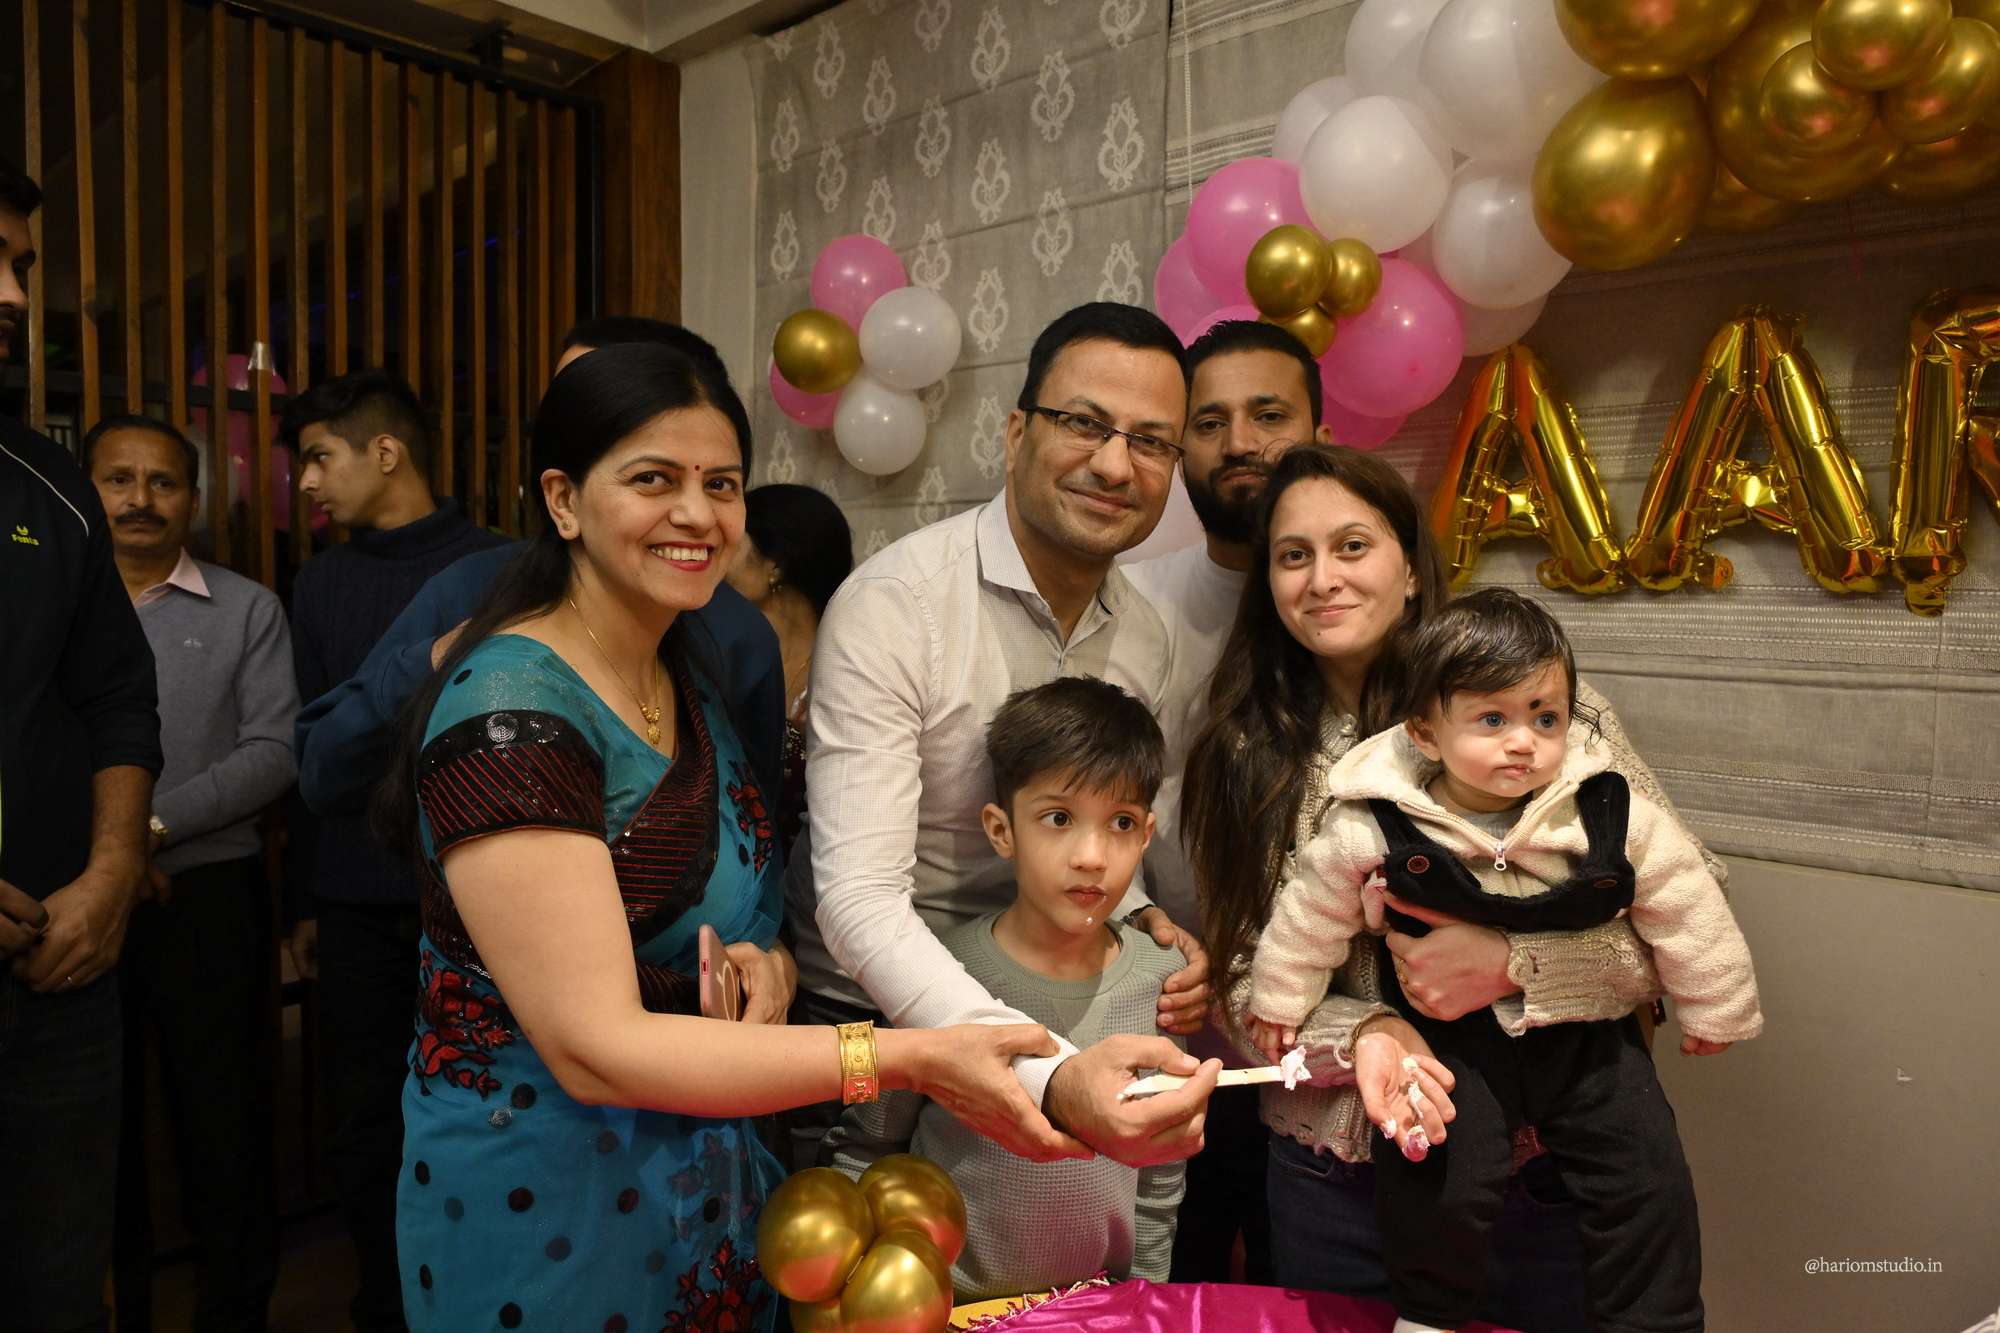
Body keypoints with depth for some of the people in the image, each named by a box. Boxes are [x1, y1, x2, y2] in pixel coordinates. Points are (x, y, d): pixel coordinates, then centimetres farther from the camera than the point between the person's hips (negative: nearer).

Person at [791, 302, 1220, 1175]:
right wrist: (1052, 1076, -43)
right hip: (862, 1014, -5)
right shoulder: (888, 610, -24)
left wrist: (1143, 922, -11)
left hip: (1036, 1013, 6)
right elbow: (861, 899, -31)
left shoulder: (1146, 639, -3)